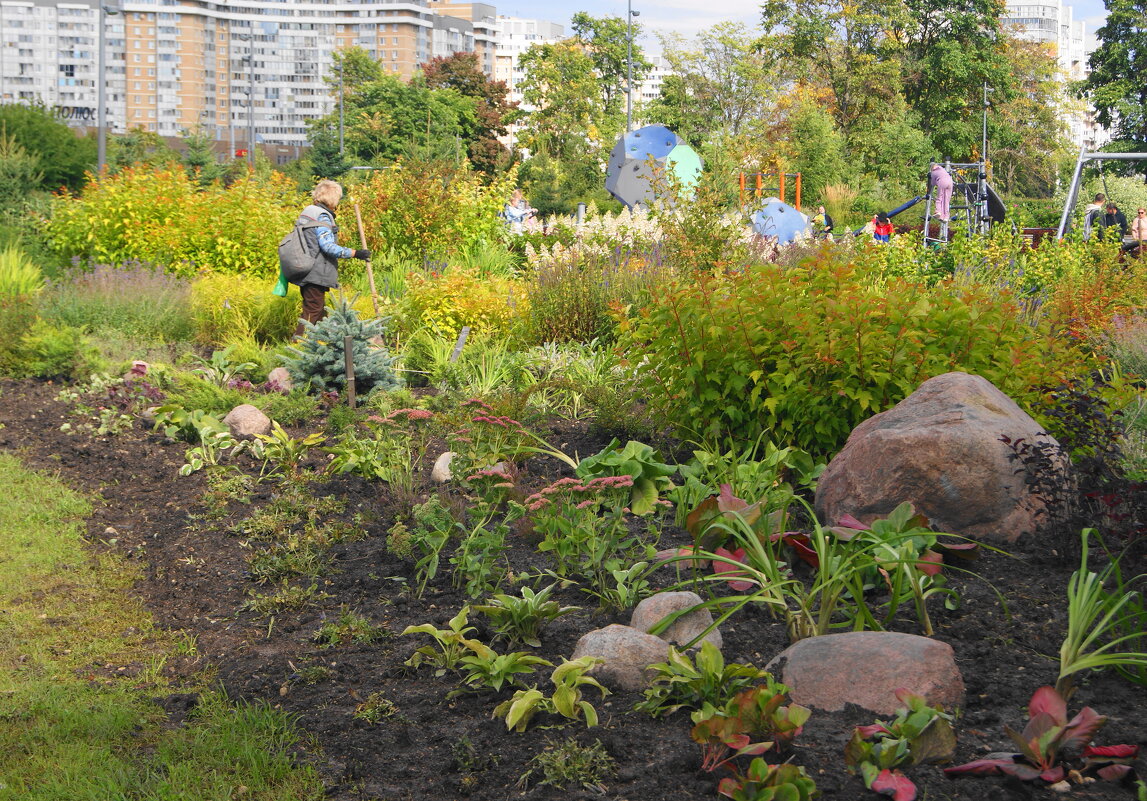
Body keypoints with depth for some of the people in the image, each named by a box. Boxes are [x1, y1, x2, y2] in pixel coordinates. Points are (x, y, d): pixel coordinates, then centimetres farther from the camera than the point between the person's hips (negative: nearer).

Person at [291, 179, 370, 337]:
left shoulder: (308, 212, 16)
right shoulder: (322, 216, -15)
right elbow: (328, 246, -24)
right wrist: (355, 253, -22)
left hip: (306, 272, 10)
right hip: (316, 274, -10)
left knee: (320, 312, 16)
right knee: (312, 312, -6)